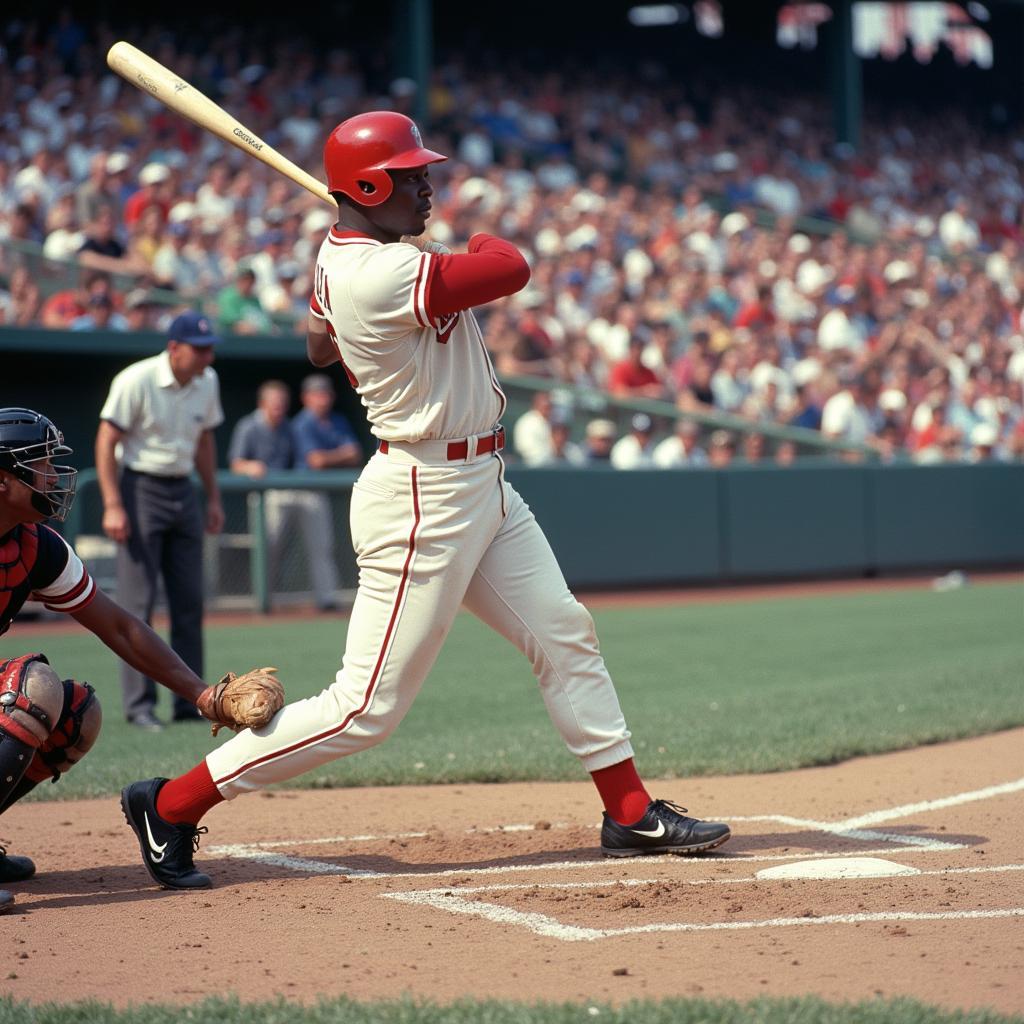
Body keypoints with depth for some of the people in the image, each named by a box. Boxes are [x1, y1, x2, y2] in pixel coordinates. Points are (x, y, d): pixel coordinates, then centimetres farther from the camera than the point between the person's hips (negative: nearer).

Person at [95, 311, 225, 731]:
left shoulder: (207, 382, 4)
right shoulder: (136, 380, -15)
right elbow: (106, 441, -14)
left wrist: (213, 498, 14)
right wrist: (112, 506, -20)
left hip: (184, 491, 7)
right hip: (142, 488, -7)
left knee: (190, 601, 6)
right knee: (138, 602, -5)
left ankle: (190, 701, 13)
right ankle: (139, 703, -1)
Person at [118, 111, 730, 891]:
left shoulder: (341, 257, 7)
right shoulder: (384, 275, -25)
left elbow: (320, 348, 25)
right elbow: (511, 270, -18)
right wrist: (480, 242, 3)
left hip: (481, 485, 11)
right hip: (424, 500, -11)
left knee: (565, 636, 12)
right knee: (368, 708, -6)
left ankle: (631, 812, 21)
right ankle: (172, 804, 1)